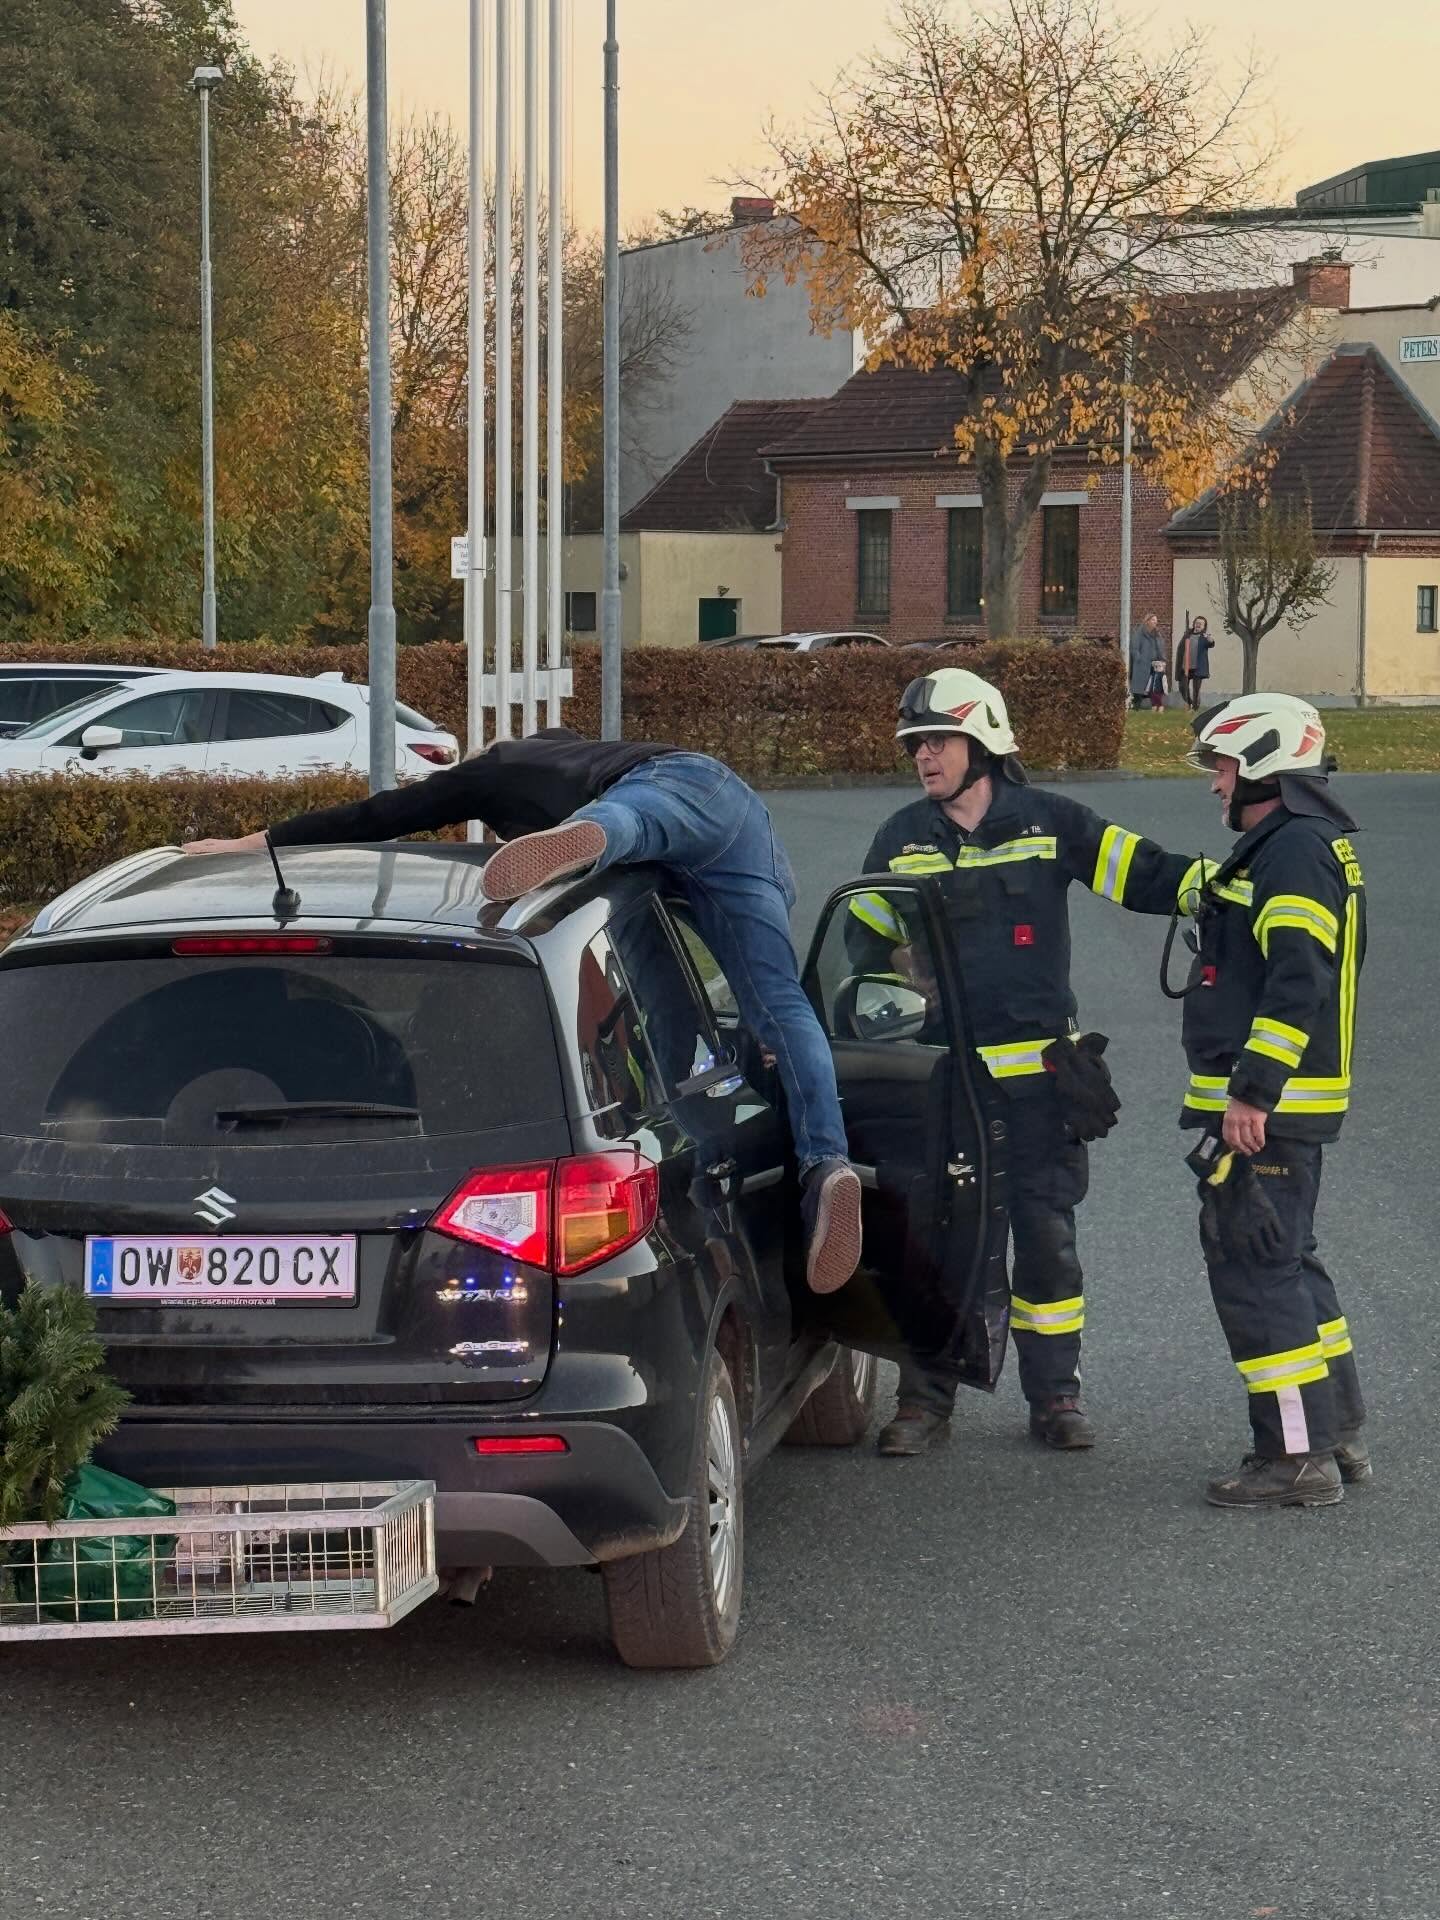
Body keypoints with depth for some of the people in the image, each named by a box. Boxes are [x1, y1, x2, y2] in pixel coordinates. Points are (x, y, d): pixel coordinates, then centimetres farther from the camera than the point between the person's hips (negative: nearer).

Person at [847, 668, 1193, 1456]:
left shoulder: (1050, 823, 1)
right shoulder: (900, 840, 7)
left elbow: (1145, 875, -1)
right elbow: (864, 944, 14)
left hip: (1036, 1071, -1)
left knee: (1046, 1233, 3)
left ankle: (1054, 1392, 14)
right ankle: (925, 1396, 12)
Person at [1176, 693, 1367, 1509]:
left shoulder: (1296, 851, -16)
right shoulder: (1279, 847, 18)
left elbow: (1298, 984, -26)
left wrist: (1252, 1091, -27)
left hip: (1268, 1106, -11)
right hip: (1275, 1100, 11)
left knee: (1254, 1268, -8)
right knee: (1288, 1261, 18)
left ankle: (1297, 1457, -6)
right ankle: (1339, 1436, 24)